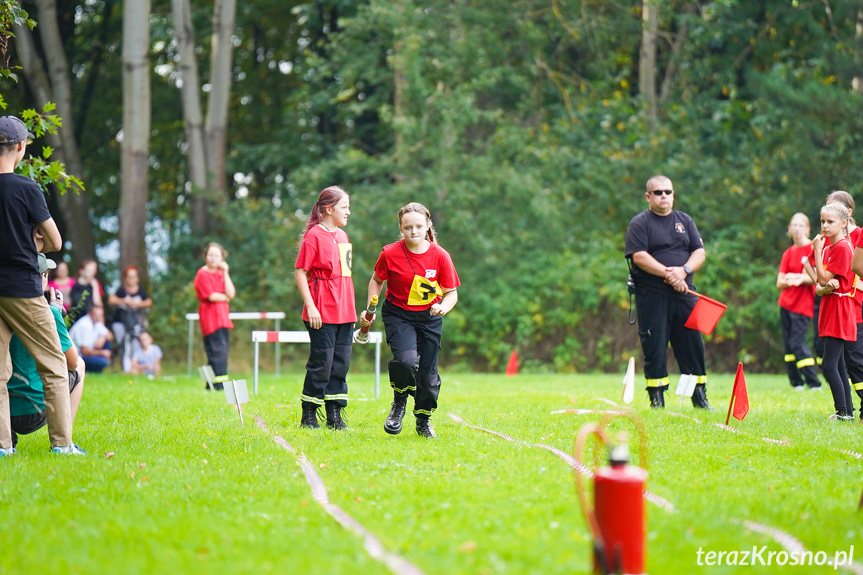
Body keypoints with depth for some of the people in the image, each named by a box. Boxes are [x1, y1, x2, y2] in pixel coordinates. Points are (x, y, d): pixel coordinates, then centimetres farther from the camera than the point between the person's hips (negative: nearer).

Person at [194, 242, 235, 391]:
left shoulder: (221, 273, 15)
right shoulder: (203, 274, -6)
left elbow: (231, 294, 2)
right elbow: (211, 296, -15)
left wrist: (225, 273, -1)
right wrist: (225, 297, 2)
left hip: (222, 317, 8)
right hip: (210, 318, -8)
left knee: (220, 353, 7)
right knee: (218, 351, -14)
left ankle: (211, 386, 13)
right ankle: (220, 385, -16)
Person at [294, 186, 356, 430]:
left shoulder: (342, 236, 15)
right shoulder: (314, 236, -8)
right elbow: (300, 272, -10)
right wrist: (310, 306, -16)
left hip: (344, 313, 7)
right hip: (322, 314, -7)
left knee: (341, 363, 8)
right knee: (321, 364, -4)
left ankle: (335, 415, 15)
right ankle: (308, 417, 7)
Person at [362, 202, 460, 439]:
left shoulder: (440, 255, -12)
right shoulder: (390, 254, -13)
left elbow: (451, 292, -5)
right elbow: (377, 280, 6)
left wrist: (443, 307, -26)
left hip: (429, 317, 2)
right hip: (398, 315, -2)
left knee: (428, 372, 4)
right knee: (406, 359, -27)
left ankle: (424, 421, 30)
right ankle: (399, 402, 3)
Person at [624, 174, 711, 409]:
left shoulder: (685, 220, 16)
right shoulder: (639, 223, 1)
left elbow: (700, 252, 9)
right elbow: (639, 256, -11)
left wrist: (684, 270, -11)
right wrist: (668, 274, -17)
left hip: (684, 293, 4)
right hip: (651, 294, -4)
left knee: (693, 344, 4)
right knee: (655, 347, -3)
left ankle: (700, 397, 11)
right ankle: (656, 398, 4)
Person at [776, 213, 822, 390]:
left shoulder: (813, 249, -6)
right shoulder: (788, 253, 11)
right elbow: (779, 282, 5)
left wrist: (801, 278, -25)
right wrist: (788, 281, -16)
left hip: (803, 305, -6)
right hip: (786, 304, 6)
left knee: (797, 343, -13)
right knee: (789, 344, 5)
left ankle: (814, 384, -8)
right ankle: (796, 383, 13)